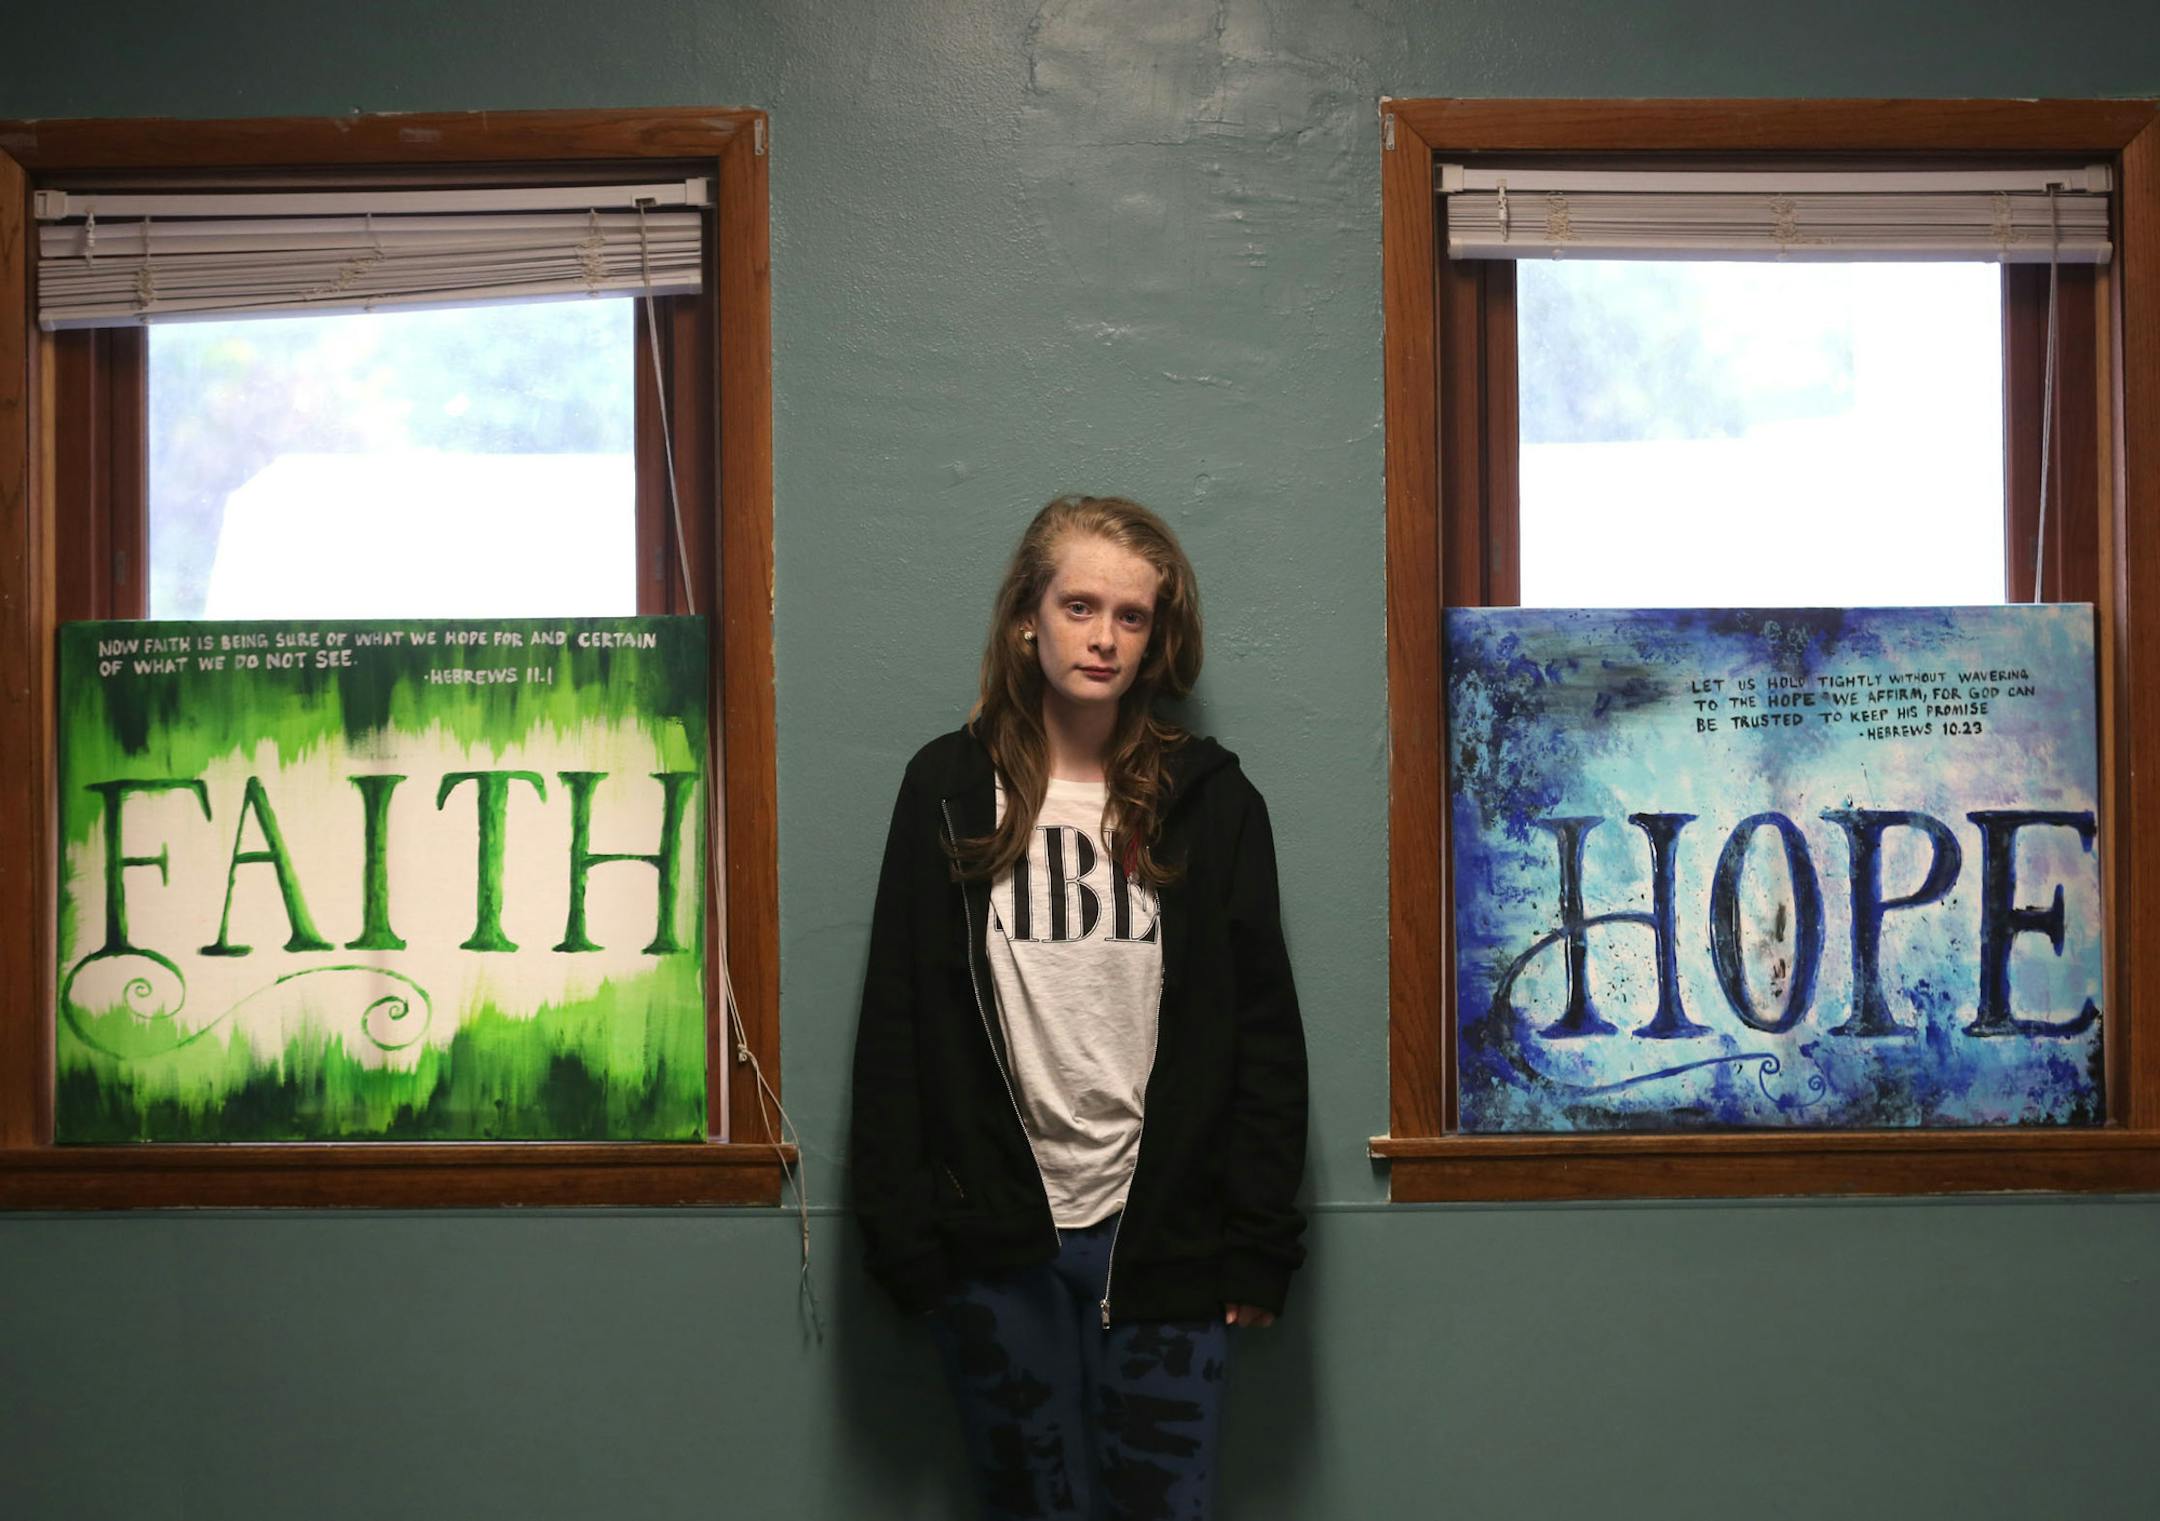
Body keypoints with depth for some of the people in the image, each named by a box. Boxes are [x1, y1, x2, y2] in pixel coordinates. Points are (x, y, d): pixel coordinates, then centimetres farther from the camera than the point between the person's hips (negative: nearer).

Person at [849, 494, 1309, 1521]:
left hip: (1162, 1237, 0)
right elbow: (895, 1025, 2)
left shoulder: (1209, 801, 2)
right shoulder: (949, 789, 2)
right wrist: (901, 1234, -3)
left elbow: (1264, 1032, 2)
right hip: (996, 1243, 0)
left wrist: (1259, 1242, -2)